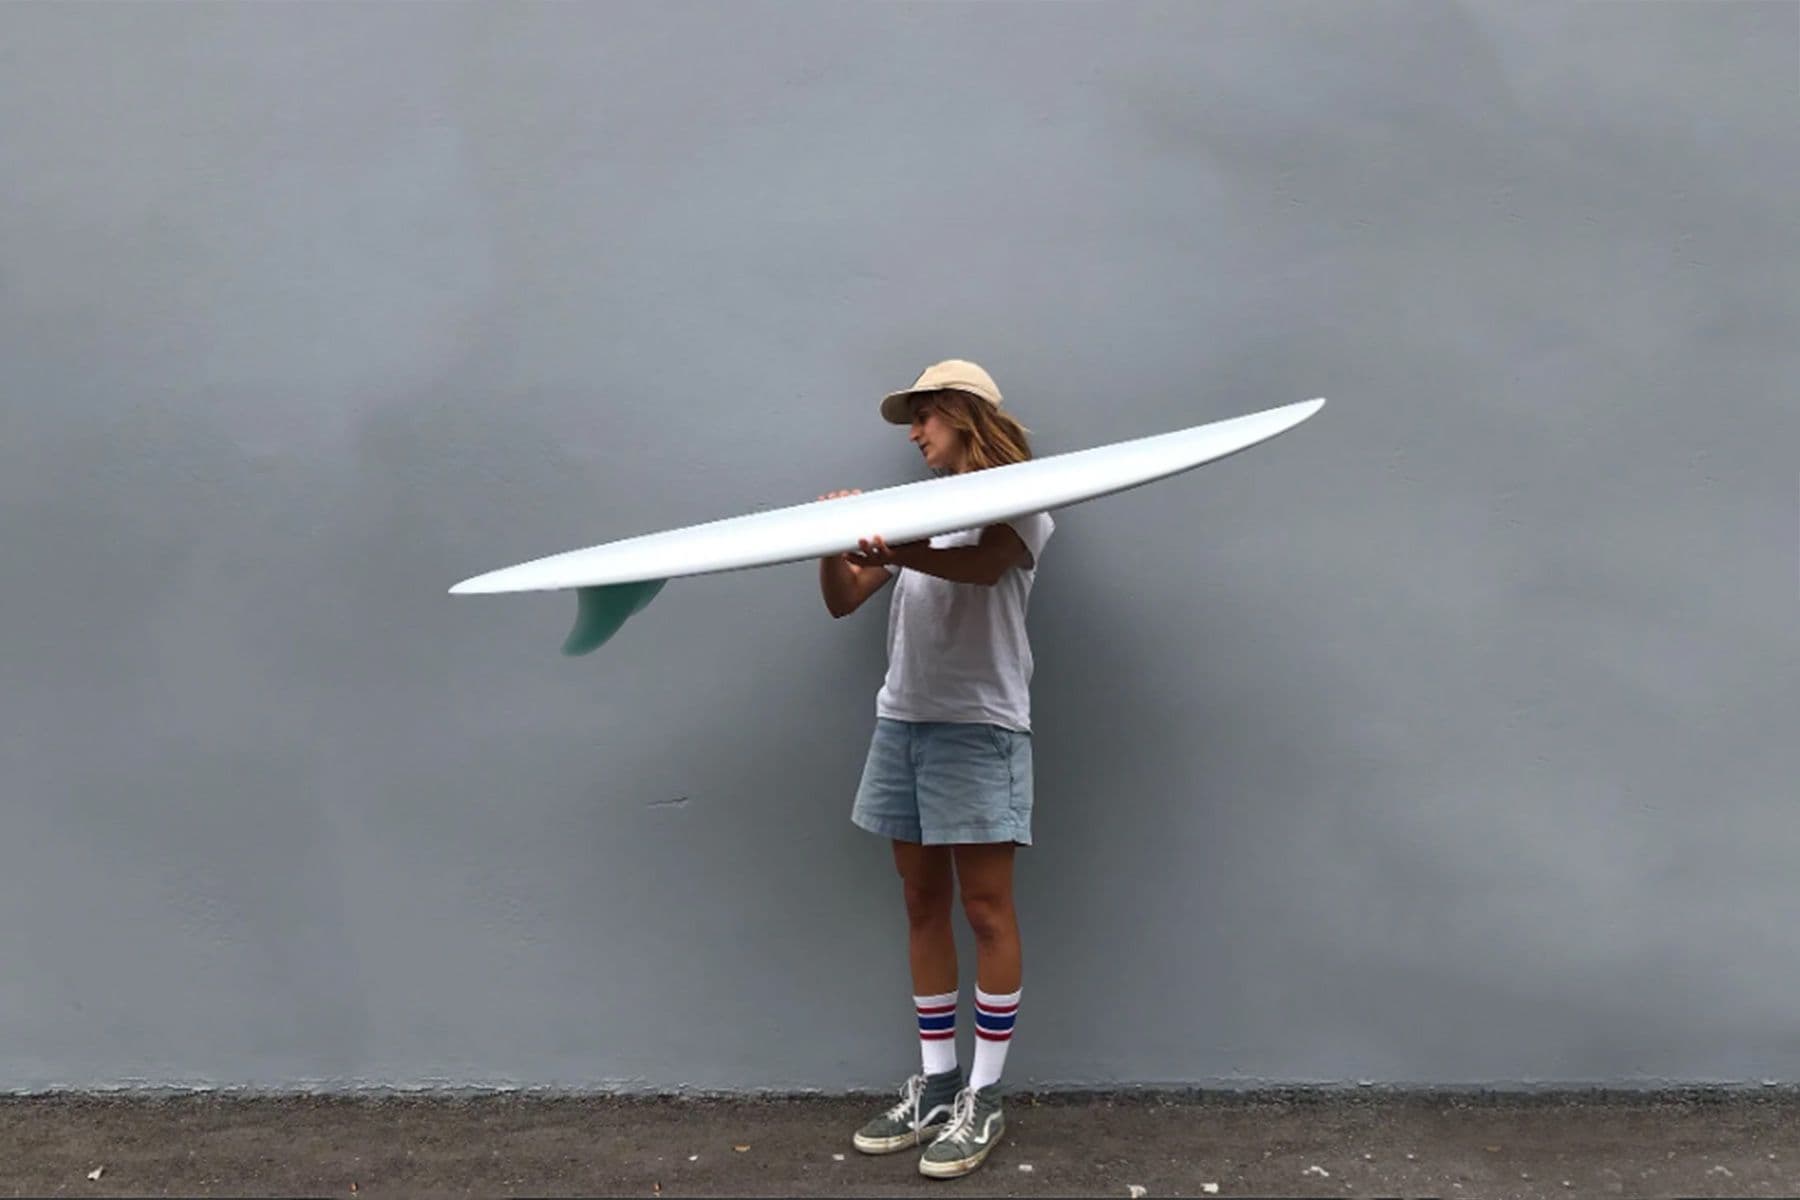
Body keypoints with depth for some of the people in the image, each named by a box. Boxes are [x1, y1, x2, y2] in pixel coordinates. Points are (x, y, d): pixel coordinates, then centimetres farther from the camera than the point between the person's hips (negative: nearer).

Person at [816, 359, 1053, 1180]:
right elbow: (842, 601, 14)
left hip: (978, 726, -6)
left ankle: (982, 1099, 8)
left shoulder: (1019, 500, -1)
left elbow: (980, 565, -23)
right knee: (923, 905, 9)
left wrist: (894, 552, -41)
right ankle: (934, 1084, 19)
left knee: (985, 910, -2)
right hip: (901, 722, 6)